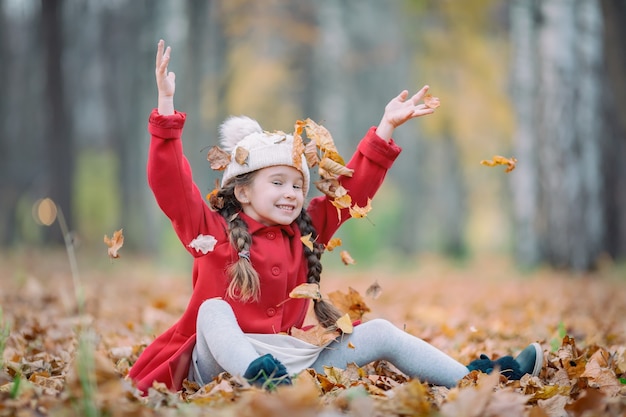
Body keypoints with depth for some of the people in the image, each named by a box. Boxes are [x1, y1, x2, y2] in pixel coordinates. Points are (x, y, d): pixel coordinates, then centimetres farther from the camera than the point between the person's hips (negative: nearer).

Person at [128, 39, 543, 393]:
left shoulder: (305, 232, 14)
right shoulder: (211, 229, -1)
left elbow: (353, 188, 16)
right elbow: (170, 184, -12)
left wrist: (385, 128, 10)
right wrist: (167, 105, -18)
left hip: (293, 357, 5)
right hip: (222, 364, -5)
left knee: (380, 333, -5)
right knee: (214, 310, -35)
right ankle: (258, 375, -63)